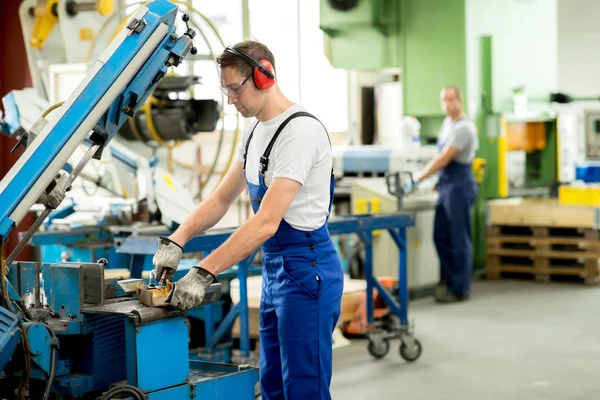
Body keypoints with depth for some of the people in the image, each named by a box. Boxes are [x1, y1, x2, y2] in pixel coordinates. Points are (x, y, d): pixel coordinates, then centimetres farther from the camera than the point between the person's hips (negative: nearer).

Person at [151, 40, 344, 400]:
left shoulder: (300, 131, -20)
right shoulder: (256, 131, 12)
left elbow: (266, 222, -27)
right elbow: (221, 199, 17)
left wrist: (204, 273, -29)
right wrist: (176, 241, 2)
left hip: (305, 269, -10)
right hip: (274, 267, 10)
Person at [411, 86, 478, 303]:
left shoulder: (463, 128, -16)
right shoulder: (447, 122, 13)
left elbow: (443, 159, -20)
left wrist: (418, 178, -16)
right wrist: (439, 180, 16)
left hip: (459, 187, -9)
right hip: (446, 186, 9)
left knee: (458, 239, -2)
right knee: (441, 236, 10)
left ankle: (459, 289, 4)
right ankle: (448, 279, 19)